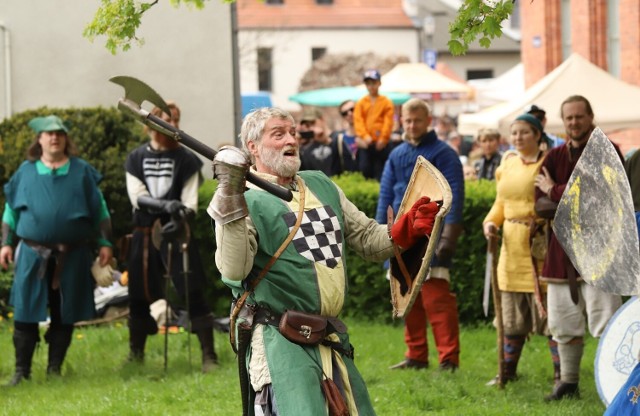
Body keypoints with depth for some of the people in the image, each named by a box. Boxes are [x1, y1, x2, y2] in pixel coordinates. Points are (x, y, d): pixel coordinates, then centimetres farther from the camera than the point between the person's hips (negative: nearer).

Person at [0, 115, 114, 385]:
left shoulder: (82, 172, 7)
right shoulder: (26, 171, 8)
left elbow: (99, 211, 9)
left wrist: (105, 244, 3)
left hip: (73, 255, 0)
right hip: (32, 253, 0)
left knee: (64, 316, 4)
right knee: (25, 314, -2)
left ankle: (55, 369, 14)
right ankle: (22, 371, 4)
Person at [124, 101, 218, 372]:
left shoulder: (186, 159, 2)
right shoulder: (136, 158, 7)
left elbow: (190, 202, -4)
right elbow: (137, 196, -4)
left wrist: (180, 218, -25)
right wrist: (166, 205, -22)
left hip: (176, 232, -2)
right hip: (144, 234, 2)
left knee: (193, 293, -10)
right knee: (140, 295, 10)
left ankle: (208, 354, -8)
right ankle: (136, 354, 26)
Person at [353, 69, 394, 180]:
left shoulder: (386, 102, 2)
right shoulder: (361, 103, 8)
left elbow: (388, 122, -3)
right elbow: (358, 121, 1)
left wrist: (383, 139, -12)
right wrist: (365, 136, -13)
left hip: (381, 143, -2)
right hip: (367, 142, 2)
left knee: (380, 169, 0)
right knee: (365, 168, -2)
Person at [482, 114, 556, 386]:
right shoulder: (507, 166, 13)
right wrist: (490, 222, 5)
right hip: (512, 247, 7)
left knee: (550, 311, -6)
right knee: (512, 314, 13)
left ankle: (560, 374, 0)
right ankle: (508, 371, 22)